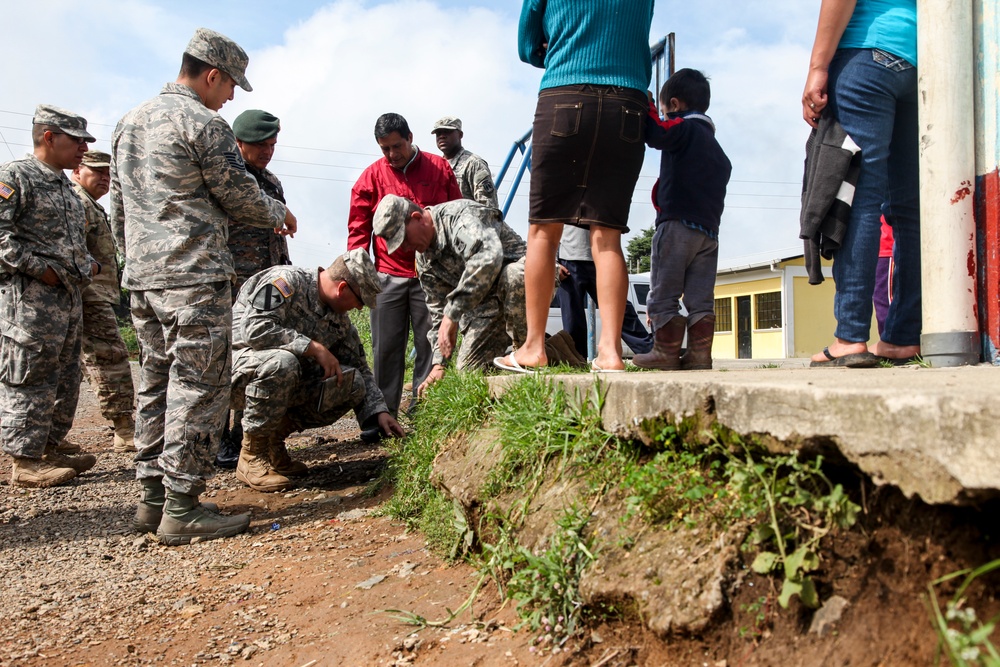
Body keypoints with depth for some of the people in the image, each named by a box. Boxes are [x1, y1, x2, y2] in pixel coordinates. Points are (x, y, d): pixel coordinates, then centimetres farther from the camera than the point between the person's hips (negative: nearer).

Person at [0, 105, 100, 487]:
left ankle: (48, 451, 23)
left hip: (69, 297, 9)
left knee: (65, 380, 12)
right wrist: (38, 268, -19)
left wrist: (88, 266, 12)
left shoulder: (66, 188, 21)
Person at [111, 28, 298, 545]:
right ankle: (181, 509, -3)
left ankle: (152, 498, 18)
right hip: (193, 276, -9)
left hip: (141, 276, 9)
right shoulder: (203, 122, -8)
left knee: (157, 382, 13)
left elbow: (118, 210, 22)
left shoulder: (129, 122, 19)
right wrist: (279, 214, 15)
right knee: (198, 386, -5)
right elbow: (238, 195, -3)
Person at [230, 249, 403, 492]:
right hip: (238, 368, -7)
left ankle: (274, 437, 1)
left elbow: (360, 368, 14)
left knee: (353, 384, -11)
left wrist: (380, 412, 4)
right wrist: (315, 348, -25)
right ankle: (252, 455, -18)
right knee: (281, 362, -40)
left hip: (288, 381, 7)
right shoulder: (287, 281, -17)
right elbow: (255, 329, -30)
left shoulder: (339, 319, 7)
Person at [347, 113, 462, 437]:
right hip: (388, 276, 0)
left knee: (431, 346, 3)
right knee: (385, 350, 2)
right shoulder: (371, 177, 7)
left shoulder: (439, 169, 7)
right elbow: (358, 228, 6)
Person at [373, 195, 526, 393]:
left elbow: (488, 255, -42)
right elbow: (438, 312, 10)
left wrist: (452, 315, -41)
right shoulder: (424, 260, 5)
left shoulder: (460, 215, -22)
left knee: (510, 277, -42)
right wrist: (439, 363, -2)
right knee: (468, 369, -3)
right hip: (488, 304, 8)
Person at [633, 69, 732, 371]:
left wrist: (645, 106, -6)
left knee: (663, 295, -1)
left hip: (678, 224, -8)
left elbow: (656, 133, -21)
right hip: (709, 229, 8)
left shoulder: (685, 128, -2)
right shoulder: (717, 148, 25)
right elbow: (718, 187, 23)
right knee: (701, 297, 6)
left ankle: (666, 352, 0)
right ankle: (699, 354, 4)